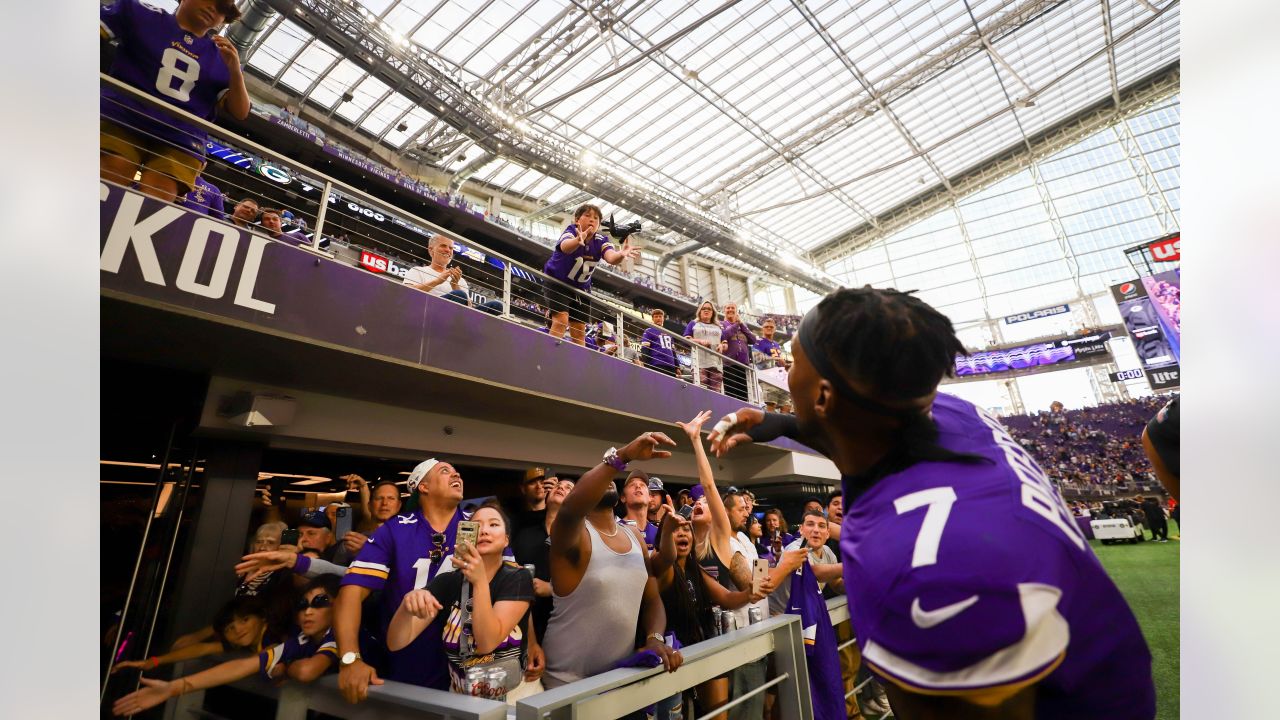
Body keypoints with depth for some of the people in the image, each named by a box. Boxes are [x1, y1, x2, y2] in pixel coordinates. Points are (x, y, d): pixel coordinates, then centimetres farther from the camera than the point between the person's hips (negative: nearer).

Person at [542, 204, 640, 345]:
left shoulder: (600, 241, -10)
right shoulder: (571, 231, -20)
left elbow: (611, 257, -33)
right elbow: (565, 246, -45)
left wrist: (621, 254, -56)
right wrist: (578, 240, -68)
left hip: (581, 288, 5)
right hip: (557, 282, -4)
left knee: (580, 331, 1)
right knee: (561, 320, -22)